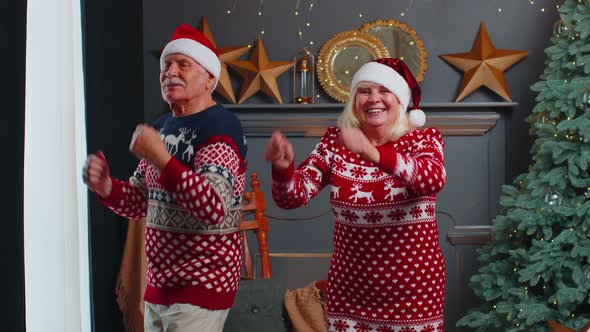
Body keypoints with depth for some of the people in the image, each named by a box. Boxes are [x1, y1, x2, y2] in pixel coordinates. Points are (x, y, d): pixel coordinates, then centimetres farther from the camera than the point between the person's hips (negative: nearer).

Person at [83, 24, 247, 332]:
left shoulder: (220, 127, -16)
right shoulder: (161, 126, 10)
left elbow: (214, 210, -27)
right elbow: (141, 202, 14)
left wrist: (162, 160, -34)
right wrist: (106, 187, -6)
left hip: (201, 286, -8)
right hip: (159, 283, 8)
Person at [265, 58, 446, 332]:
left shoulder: (424, 139, -5)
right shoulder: (334, 142, 0)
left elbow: (434, 179, -26)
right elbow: (294, 196, -8)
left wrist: (373, 153, -41)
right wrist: (283, 166, -30)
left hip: (413, 290, -1)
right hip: (349, 292, 2)